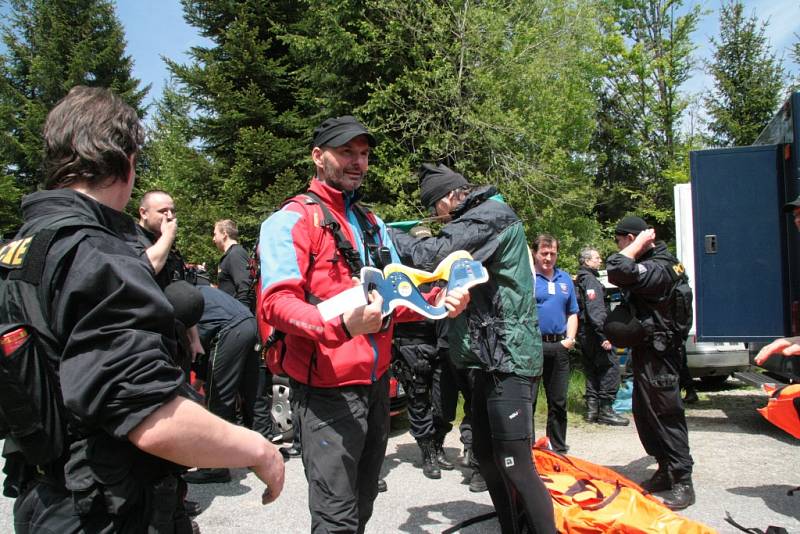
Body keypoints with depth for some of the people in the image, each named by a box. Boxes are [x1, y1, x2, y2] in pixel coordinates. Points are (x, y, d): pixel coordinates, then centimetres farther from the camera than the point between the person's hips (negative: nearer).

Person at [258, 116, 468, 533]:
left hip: (377, 384, 8)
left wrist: (436, 304, -5)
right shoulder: (292, 220, -9)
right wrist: (341, 325, -38)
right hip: (328, 391, -7)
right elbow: (276, 302, -21)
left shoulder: (373, 225, 16)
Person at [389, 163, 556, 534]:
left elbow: (432, 257, -22)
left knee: (514, 463, -9)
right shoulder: (479, 220, 19)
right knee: (485, 454, 16)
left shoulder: (491, 215, -12)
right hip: (491, 355, 10)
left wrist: (390, 235, -7)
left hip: (508, 357, -10)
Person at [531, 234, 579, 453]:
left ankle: (558, 448, 25)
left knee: (559, 401, 13)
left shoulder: (565, 279, 14)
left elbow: (572, 313, 18)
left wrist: (570, 338, 6)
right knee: (528, 400, -2)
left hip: (559, 347, 5)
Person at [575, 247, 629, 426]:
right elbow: (595, 310, -21)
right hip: (594, 332, -10)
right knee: (610, 367, -7)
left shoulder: (579, 280, 19)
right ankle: (605, 410, -7)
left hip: (584, 334, 10)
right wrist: (604, 336, -24)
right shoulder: (590, 280, -11)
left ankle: (592, 410, 16)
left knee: (592, 371, 13)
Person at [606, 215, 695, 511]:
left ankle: (683, 482, 4)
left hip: (658, 354, -11)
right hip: (645, 350, 11)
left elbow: (617, 268, -34)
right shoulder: (649, 263, 14)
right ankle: (666, 470, 28)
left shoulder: (657, 268, -20)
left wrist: (641, 243, -22)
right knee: (645, 413, 16)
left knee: (666, 415, -5)